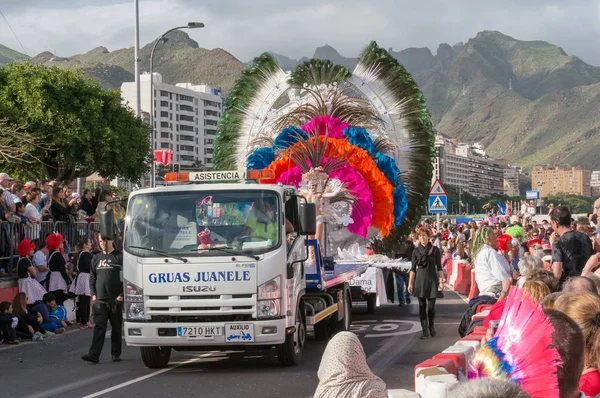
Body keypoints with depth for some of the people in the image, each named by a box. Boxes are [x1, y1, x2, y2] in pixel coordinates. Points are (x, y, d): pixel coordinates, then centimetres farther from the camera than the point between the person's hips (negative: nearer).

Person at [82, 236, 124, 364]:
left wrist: (121, 295, -10)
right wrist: (93, 294, 6)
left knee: (116, 328, 6)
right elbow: (92, 278, 17)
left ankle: (116, 353, 17)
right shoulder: (96, 258, 13)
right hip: (100, 300, 3)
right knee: (99, 327, -5)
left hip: (115, 300, -3)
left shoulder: (120, 257, -1)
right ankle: (94, 355, -12)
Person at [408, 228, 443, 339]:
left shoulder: (435, 250, 2)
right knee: (422, 306, 0)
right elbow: (413, 268, 6)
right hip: (420, 280, 1)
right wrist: (410, 283, 1)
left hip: (432, 280, -1)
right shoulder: (416, 251, 5)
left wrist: (441, 280, -5)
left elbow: (439, 267, 5)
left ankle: (431, 326, 23)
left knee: (431, 306, -1)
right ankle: (425, 331, 4)